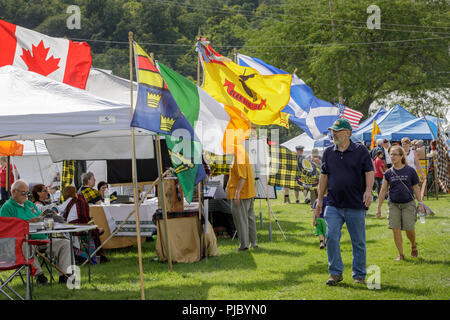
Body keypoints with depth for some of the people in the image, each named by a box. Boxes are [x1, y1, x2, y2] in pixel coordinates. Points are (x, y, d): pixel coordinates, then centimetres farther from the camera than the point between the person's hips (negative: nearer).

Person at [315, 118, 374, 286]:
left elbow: (369, 172, -5)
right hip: (333, 204, 3)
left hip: (356, 205, -3)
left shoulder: (361, 151, 0)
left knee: (358, 242, 4)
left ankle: (359, 275, 15)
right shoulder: (328, 152, 10)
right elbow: (324, 176, 15)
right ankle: (335, 272, 1)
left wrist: (368, 190, -22)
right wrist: (320, 199, 12)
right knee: (331, 237, -9)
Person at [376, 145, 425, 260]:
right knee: (396, 229, -5)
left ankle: (413, 245, 27)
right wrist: (379, 208, 5)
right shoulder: (388, 173, 1)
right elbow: (383, 191, 6)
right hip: (393, 204, 2)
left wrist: (420, 203, 0)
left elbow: (416, 188, 4)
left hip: (408, 204, -2)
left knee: (409, 229, -5)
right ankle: (401, 254, 8)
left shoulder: (410, 171, -4)